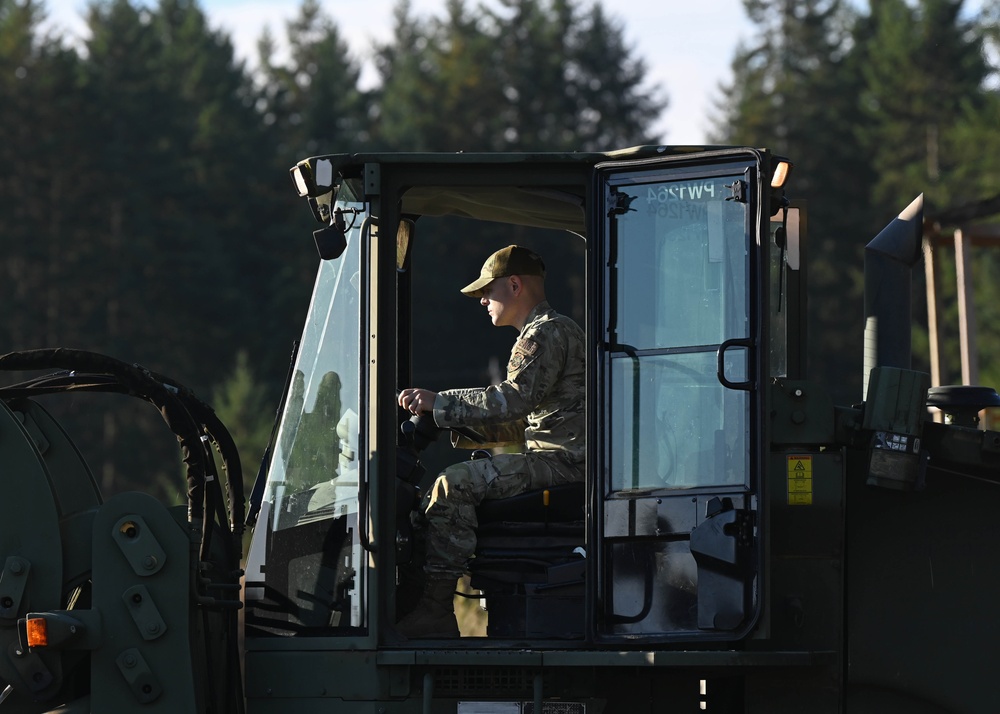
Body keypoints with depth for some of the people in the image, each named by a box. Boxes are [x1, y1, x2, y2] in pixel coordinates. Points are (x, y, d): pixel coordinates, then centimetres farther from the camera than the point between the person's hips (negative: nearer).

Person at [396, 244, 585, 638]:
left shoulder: (547, 333, -10)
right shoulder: (542, 333, 25)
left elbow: (515, 399, -25)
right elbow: (526, 420, 27)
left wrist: (439, 403, -23)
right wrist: (470, 428, 15)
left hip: (562, 462, -12)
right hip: (559, 461, 12)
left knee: (455, 485, -24)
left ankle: (434, 612, -26)